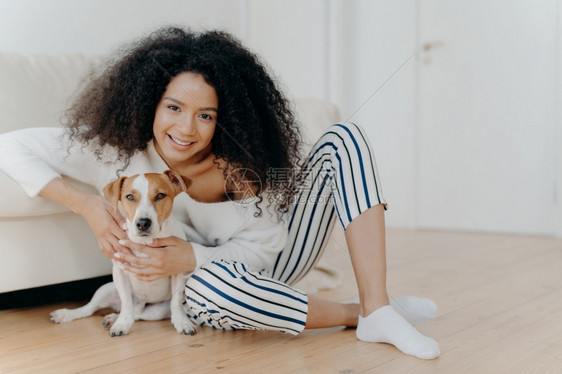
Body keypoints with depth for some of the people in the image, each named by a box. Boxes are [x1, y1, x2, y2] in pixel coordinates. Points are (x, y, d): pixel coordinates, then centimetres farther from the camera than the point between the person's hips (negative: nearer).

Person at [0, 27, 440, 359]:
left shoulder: (239, 160, -19)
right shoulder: (118, 152, -20)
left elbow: (263, 246, -16)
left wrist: (192, 256, -33)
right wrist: (87, 206, -30)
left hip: (266, 267, 3)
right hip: (213, 287, -2)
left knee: (343, 138, -15)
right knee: (209, 285, -45)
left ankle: (377, 309, -25)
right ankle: (354, 313, -20)